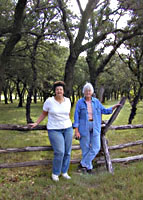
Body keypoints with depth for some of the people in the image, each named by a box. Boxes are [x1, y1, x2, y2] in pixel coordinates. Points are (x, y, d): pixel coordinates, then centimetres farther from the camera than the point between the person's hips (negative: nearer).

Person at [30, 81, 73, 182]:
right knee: (59, 152, -13)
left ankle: (64, 172, 23)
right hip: (55, 130, -4)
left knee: (67, 152, 5)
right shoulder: (49, 101, -10)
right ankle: (55, 173, 9)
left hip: (67, 129, 4)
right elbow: (44, 114, 3)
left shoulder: (67, 100, -1)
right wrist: (36, 123, -2)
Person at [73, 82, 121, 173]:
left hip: (95, 128, 3)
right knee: (85, 148, 4)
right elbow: (76, 117, -5)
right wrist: (76, 131, -9)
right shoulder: (80, 102, -4)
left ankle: (83, 164, 11)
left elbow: (104, 110, 13)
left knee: (96, 148, -1)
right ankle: (88, 167, 21)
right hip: (84, 128, -3)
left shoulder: (96, 101, 4)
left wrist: (114, 107, 0)